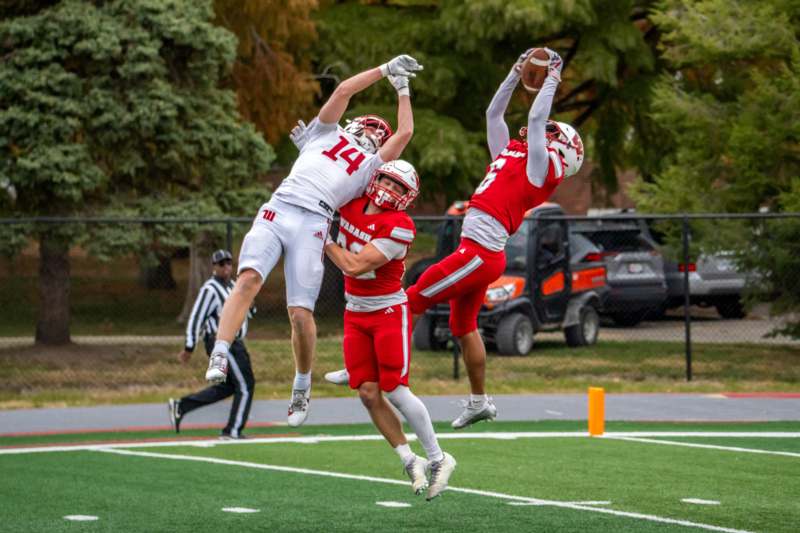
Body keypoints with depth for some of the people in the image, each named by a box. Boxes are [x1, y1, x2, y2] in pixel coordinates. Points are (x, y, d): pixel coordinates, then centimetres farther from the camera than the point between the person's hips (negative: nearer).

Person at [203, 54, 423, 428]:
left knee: (301, 313, -9)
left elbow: (404, 133, 24)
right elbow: (343, 91, 24)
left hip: (312, 225, 0)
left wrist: (402, 89, 35)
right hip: (277, 210, 0)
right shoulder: (327, 134, 27)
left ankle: (302, 388, 10)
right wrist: (385, 70, 29)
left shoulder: (372, 165, 26)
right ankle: (219, 360, -29)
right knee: (249, 279, -23)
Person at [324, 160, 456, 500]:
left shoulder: (398, 227, -21)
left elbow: (355, 266, -23)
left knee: (395, 391, -10)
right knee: (369, 394, -2)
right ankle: (410, 462, 8)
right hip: (355, 315, 6)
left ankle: (437, 459, 5)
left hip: (389, 312, -6)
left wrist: (323, 239, -13)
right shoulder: (352, 204, -2)